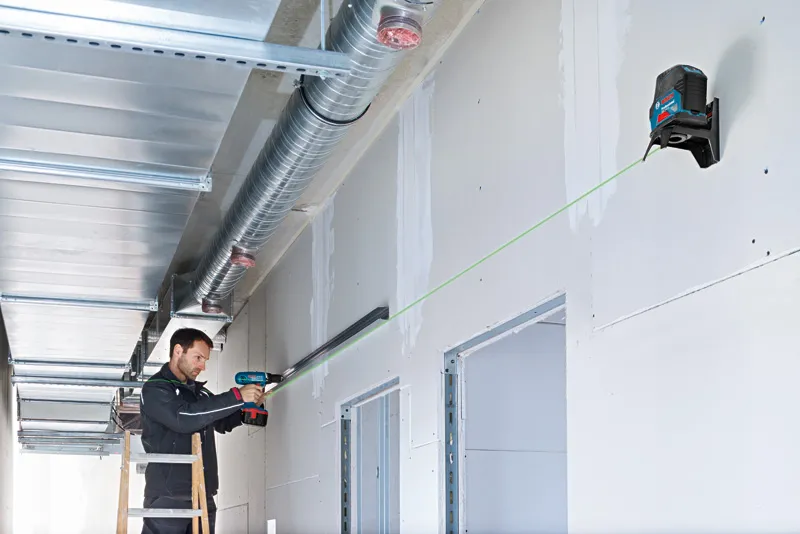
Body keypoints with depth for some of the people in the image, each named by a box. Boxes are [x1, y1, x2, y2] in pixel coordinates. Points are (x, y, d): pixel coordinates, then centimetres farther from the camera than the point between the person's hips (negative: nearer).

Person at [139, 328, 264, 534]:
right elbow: (183, 418, -22)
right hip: (167, 498, -7)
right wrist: (236, 397, -22)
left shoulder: (200, 392, 18)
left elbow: (223, 422, 28)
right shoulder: (154, 389, -5)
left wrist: (250, 405, 6)